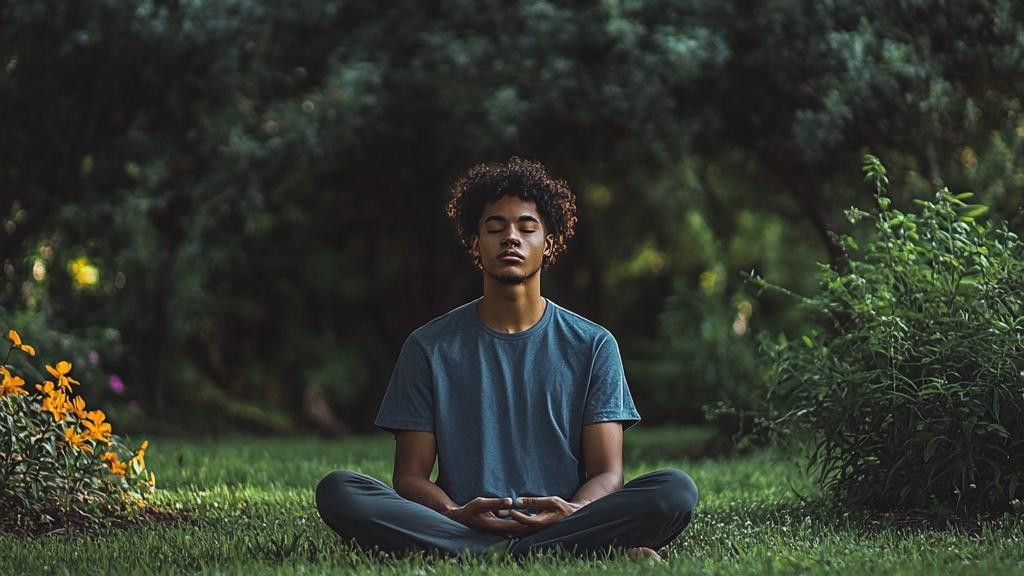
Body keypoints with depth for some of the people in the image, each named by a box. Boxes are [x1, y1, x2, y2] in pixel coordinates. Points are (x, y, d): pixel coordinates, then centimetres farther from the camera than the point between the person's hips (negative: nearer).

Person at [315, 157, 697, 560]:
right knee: (338, 490, -27)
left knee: (676, 490, -26)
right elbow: (410, 477, 6)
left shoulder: (593, 346, 11)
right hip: (457, 526, 1)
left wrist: (572, 512, -21)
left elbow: (607, 474, 5)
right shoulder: (429, 347, 11)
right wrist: (456, 514, -18)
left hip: (565, 525, 0)